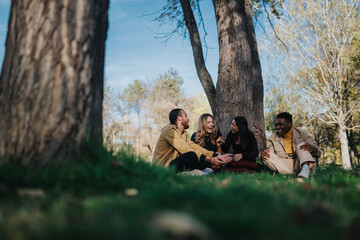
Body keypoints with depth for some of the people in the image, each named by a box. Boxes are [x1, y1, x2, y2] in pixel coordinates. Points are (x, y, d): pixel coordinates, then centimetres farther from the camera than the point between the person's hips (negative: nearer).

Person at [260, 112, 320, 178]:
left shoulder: (301, 133, 5)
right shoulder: (272, 138, 11)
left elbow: (317, 152, -2)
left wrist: (312, 148, -27)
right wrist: (262, 154, -22)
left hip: (299, 165, -1)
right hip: (283, 166, 1)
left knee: (302, 145, -19)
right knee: (266, 155, -19)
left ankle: (305, 168, -47)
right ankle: (289, 174, -38)